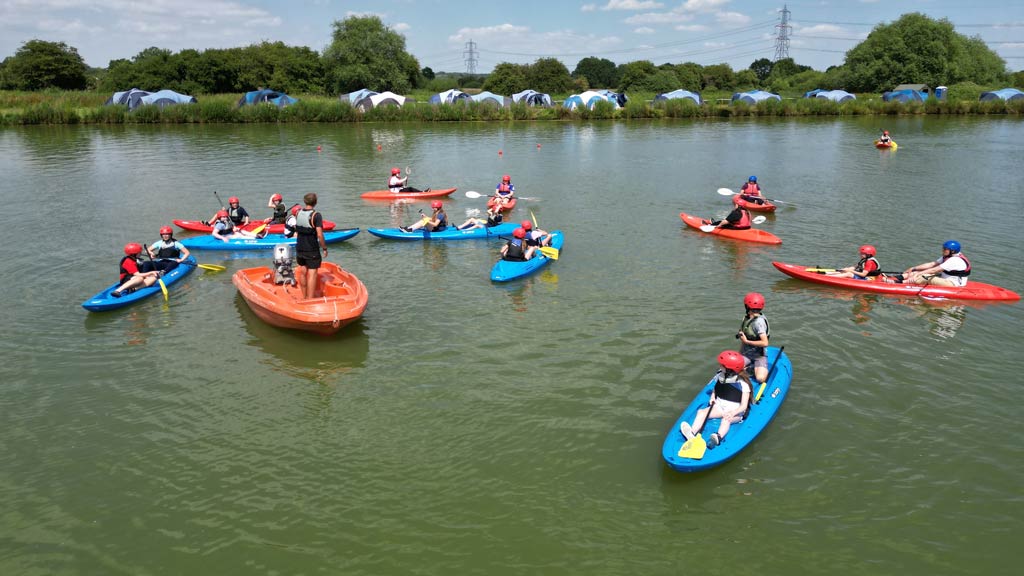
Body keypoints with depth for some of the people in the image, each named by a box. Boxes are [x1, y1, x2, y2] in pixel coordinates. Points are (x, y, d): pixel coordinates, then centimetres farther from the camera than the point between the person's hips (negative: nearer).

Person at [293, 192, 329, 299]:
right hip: (312, 250, -6)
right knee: (312, 274, -2)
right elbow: (319, 235, -21)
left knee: (303, 272, 17)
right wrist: (324, 248, -10)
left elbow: (296, 231, 14)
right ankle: (310, 299, -2)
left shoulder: (298, 213, 2)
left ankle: (304, 297, 28)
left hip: (299, 248, 6)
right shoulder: (316, 215, -17)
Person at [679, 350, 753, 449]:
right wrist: (712, 397, -1)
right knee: (701, 412, -22)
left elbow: (743, 406, -15)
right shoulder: (720, 376, 4)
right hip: (719, 406, 6)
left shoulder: (743, 384, -13)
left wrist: (733, 413, -34)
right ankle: (692, 434, -48)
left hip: (735, 411, -5)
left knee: (726, 419, -39)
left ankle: (718, 438, -69)